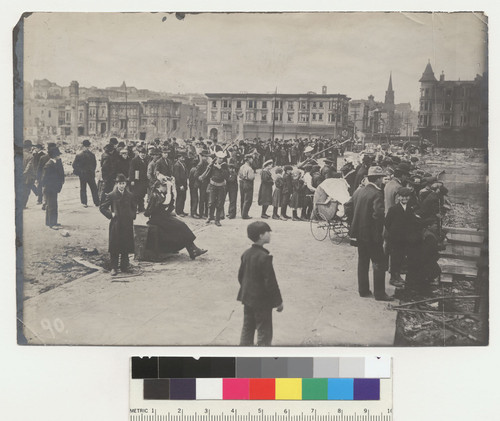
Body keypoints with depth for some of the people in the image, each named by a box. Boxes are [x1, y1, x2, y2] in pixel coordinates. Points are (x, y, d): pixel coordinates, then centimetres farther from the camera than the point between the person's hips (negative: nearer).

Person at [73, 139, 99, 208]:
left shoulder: (78, 155, -10)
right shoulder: (92, 155, -11)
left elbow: (74, 165, -5)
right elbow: (95, 164, -3)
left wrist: (78, 172, 10)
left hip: (82, 174, 0)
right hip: (91, 174, 0)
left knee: (83, 189, 10)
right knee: (94, 189, 10)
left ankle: (84, 203, 7)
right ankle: (96, 202, 11)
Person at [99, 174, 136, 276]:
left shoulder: (130, 196, 7)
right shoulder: (111, 196, -2)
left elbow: (134, 208, 20)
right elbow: (102, 207, 2)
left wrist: (132, 217, 6)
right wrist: (110, 214, -8)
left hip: (127, 225, 3)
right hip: (115, 225, -3)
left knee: (126, 246, 7)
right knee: (114, 247, 0)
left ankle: (124, 266, 20)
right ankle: (114, 268, 7)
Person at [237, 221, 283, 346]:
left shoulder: (246, 254, 1)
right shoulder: (264, 257, -23)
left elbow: (240, 276, 10)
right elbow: (270, 282, -21)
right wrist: (278, 301, -11)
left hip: (247, 298, 8)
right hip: (262, 302, -8)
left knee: (247, 329, 19)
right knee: (264, 333, 5)